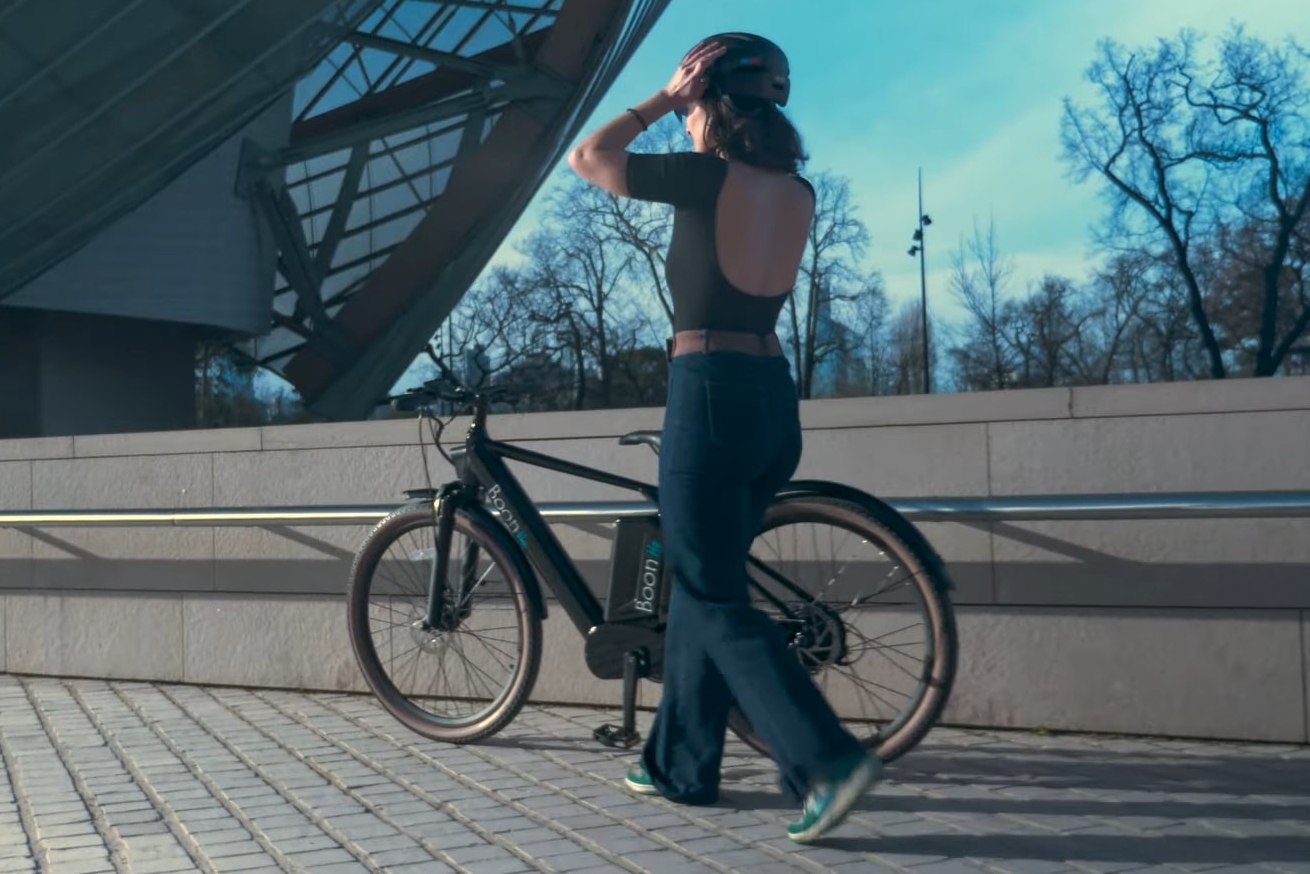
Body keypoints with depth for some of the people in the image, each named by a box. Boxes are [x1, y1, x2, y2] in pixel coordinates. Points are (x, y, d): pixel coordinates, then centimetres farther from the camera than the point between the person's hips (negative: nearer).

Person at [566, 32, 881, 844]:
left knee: (717, 603, -2)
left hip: (710, 394, -7)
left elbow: (587, 158, 4)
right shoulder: (797, 193, 9)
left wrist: (664, 98, 9)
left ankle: (829, 761, -14)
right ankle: (683, 763, 25)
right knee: (701, 584, 17)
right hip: (775, 397, 8)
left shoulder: (705, 176, -9)